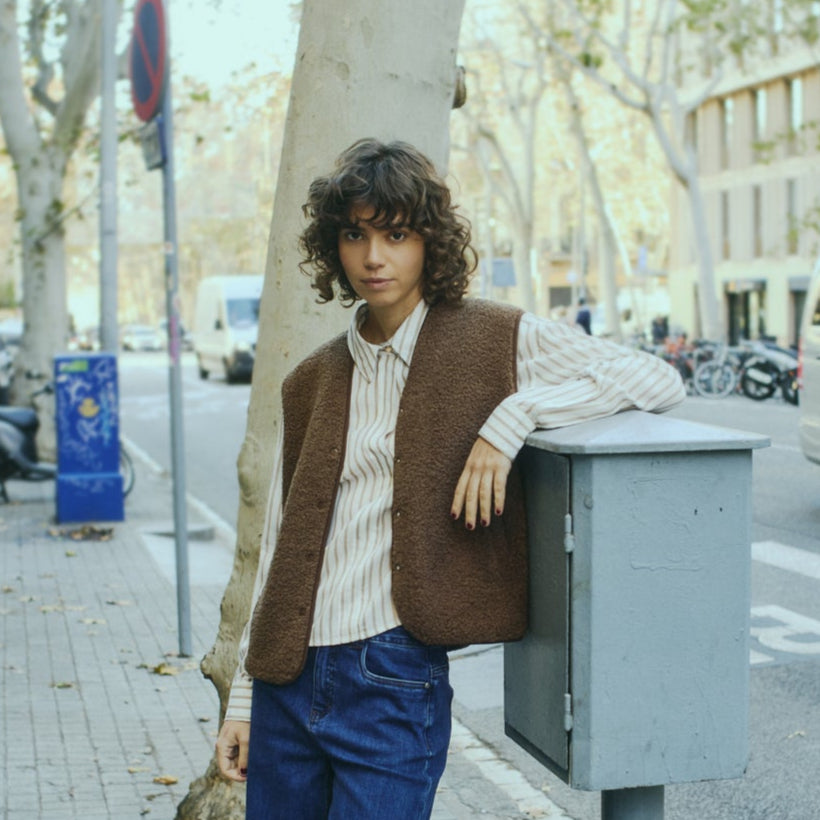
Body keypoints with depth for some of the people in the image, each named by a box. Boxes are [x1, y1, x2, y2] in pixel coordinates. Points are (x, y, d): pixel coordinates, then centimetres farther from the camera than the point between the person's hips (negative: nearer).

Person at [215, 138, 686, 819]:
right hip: (287, 681, 5)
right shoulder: (309, 385, 10)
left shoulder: (494, 341, -1)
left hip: (395, 683, -4)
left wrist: (513, 417, -19)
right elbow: (279, 548, 13)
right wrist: (243, 698, 12)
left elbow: (659, 381, -9)